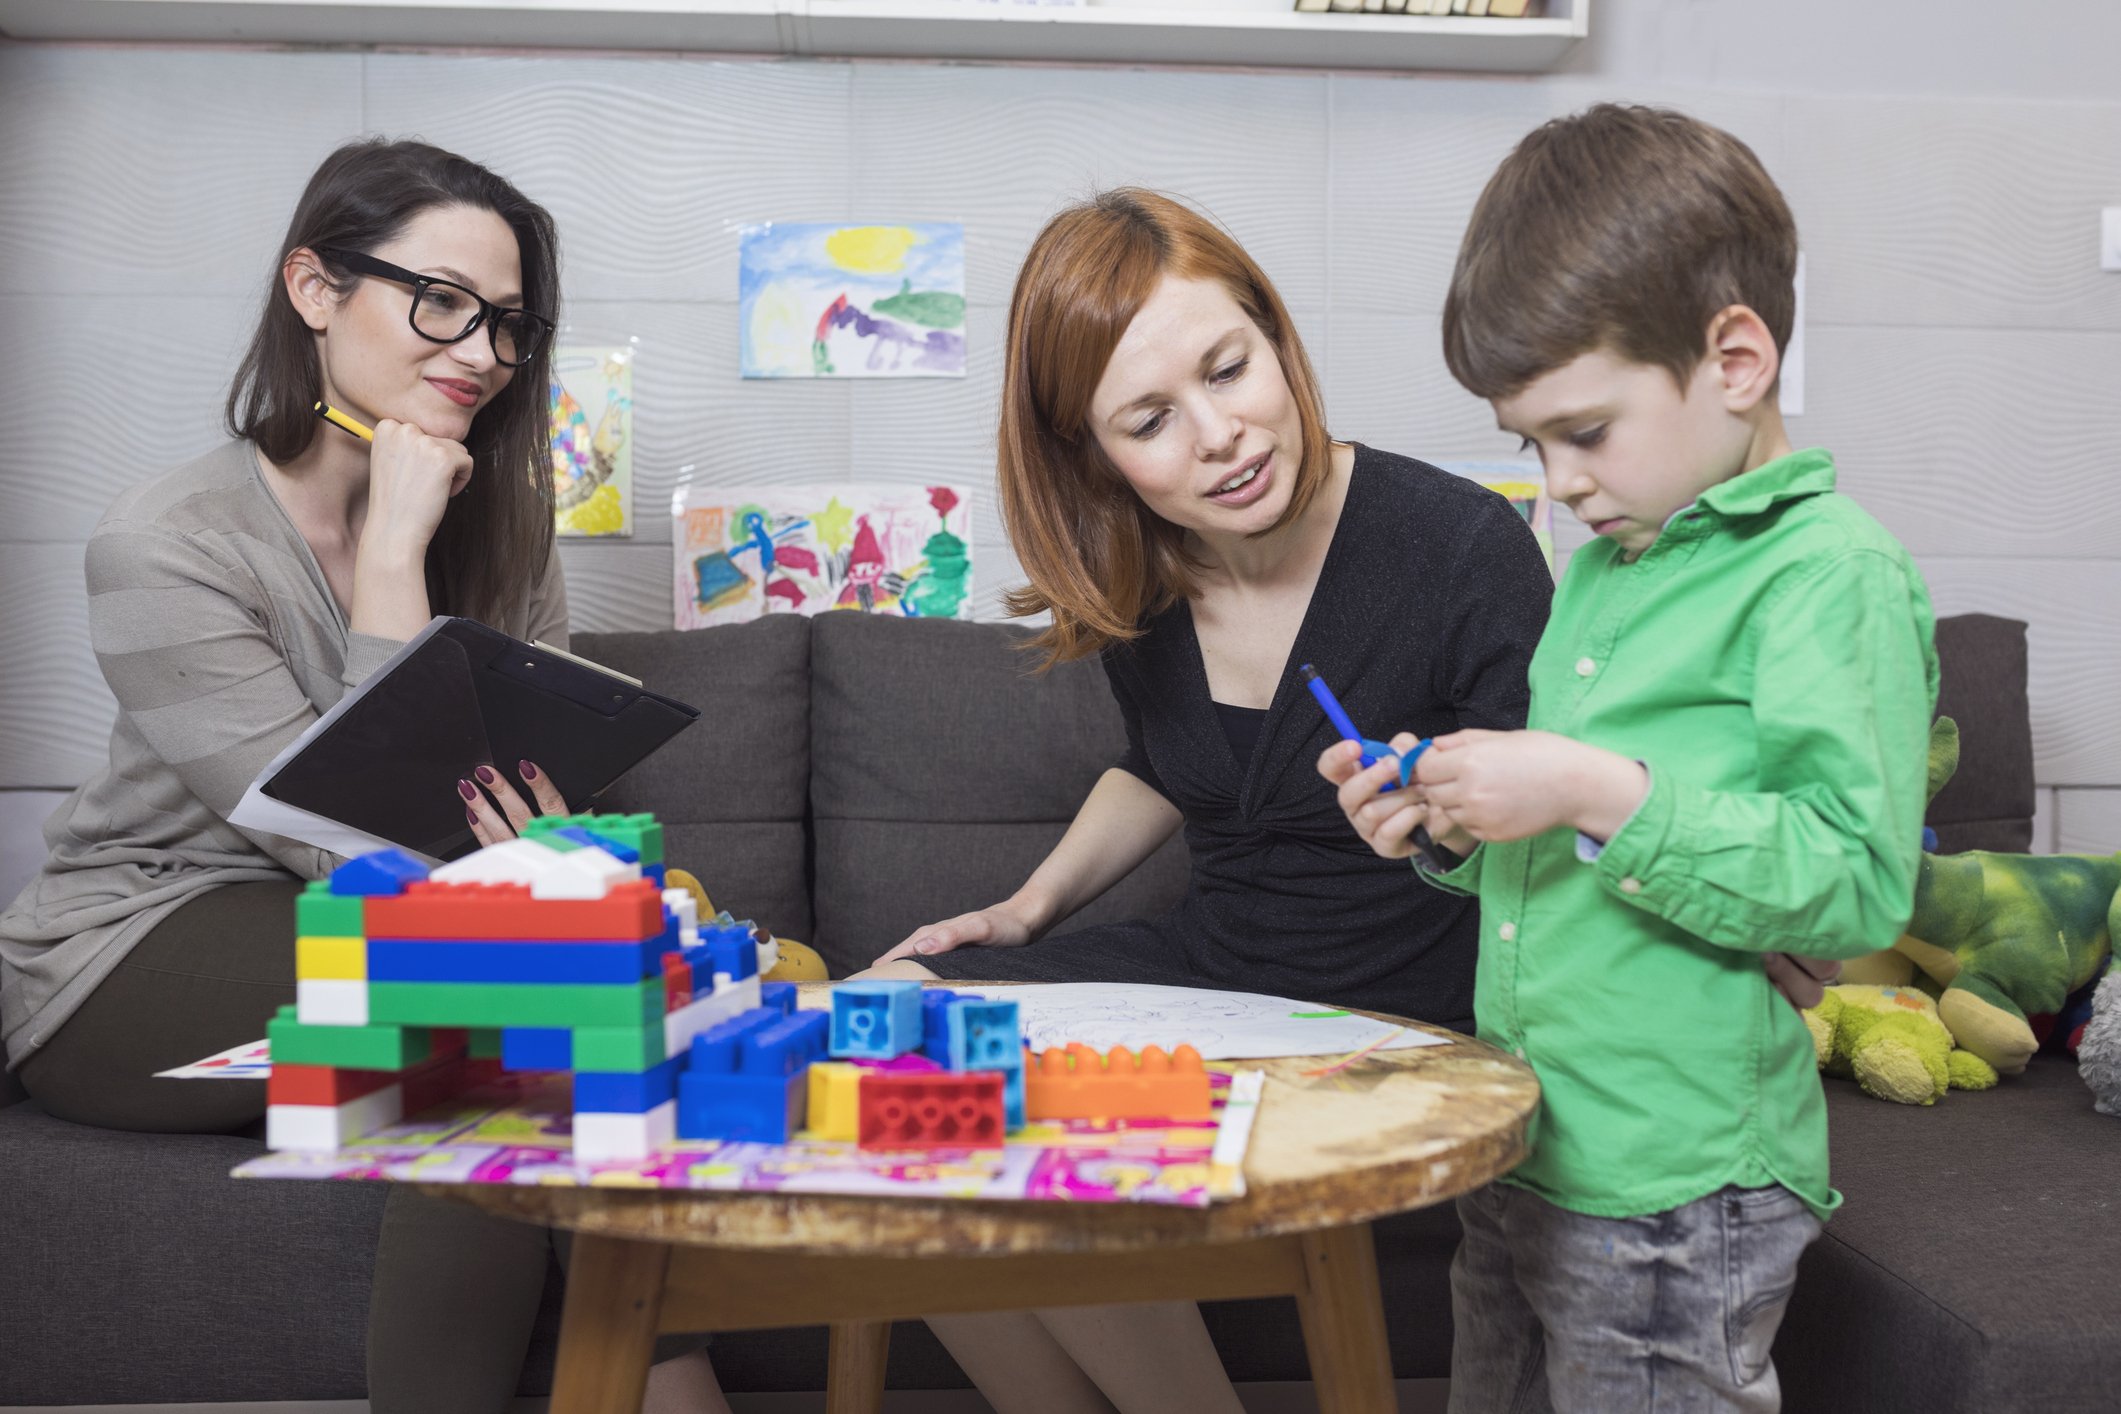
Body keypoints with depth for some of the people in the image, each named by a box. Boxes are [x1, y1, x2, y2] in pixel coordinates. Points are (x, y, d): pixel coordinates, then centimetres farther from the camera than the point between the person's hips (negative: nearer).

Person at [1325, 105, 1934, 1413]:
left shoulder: (1832, 571, -13)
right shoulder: (1605, 564, 12)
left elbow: (1859, 885, -22)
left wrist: (1599, 797, -26)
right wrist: (1454, 832, 3)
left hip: (1671, 1199, -8)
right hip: (1518, 1158, 8)